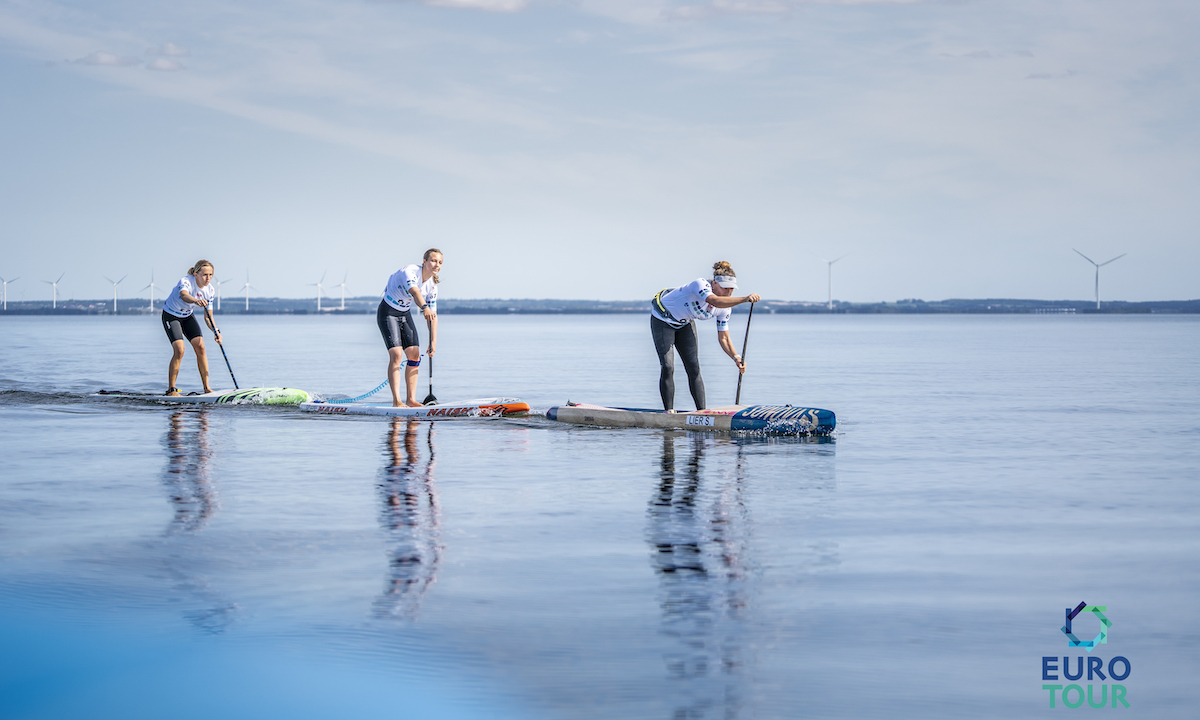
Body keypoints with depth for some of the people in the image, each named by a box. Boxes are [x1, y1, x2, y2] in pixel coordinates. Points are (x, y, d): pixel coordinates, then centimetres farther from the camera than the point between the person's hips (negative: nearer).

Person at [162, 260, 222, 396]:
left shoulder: (210, 290, -12)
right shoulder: (186, 281, -30)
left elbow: (207, 317, -6)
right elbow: (184, 295, -55)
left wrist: (215, 331, -23)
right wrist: (196, 301, -76)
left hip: (188, 316, 6)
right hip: (171, 316, -6)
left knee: (200, 347, -9)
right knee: (180, 350, -20)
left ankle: (206, 387, -3)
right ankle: (171, 389, -10)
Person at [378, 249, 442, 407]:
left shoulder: (432, 285, -4)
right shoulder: (409, 272, -25)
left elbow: (433, 316, -3)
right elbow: (414, 292, -47)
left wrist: (433, 342, -10)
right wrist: (424, 308, -66)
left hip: (405, 314, 7)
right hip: (388, 313, -7)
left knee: (414, 355, 0)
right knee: (396, 354, -18)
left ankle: (410, 399, 7)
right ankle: (396, 401, -20)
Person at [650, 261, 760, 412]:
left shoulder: (725, 309, -14)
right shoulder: (700, 284, -34)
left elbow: (723, 338, -7)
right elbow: (715, 301, -54)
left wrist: (736, 357, -24)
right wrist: (745, 299, -62)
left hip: (685, 324, 6)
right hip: (663, 319, -6)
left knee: (694, 368, -4)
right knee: (667, 367, -14)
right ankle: (669, 412, -5)